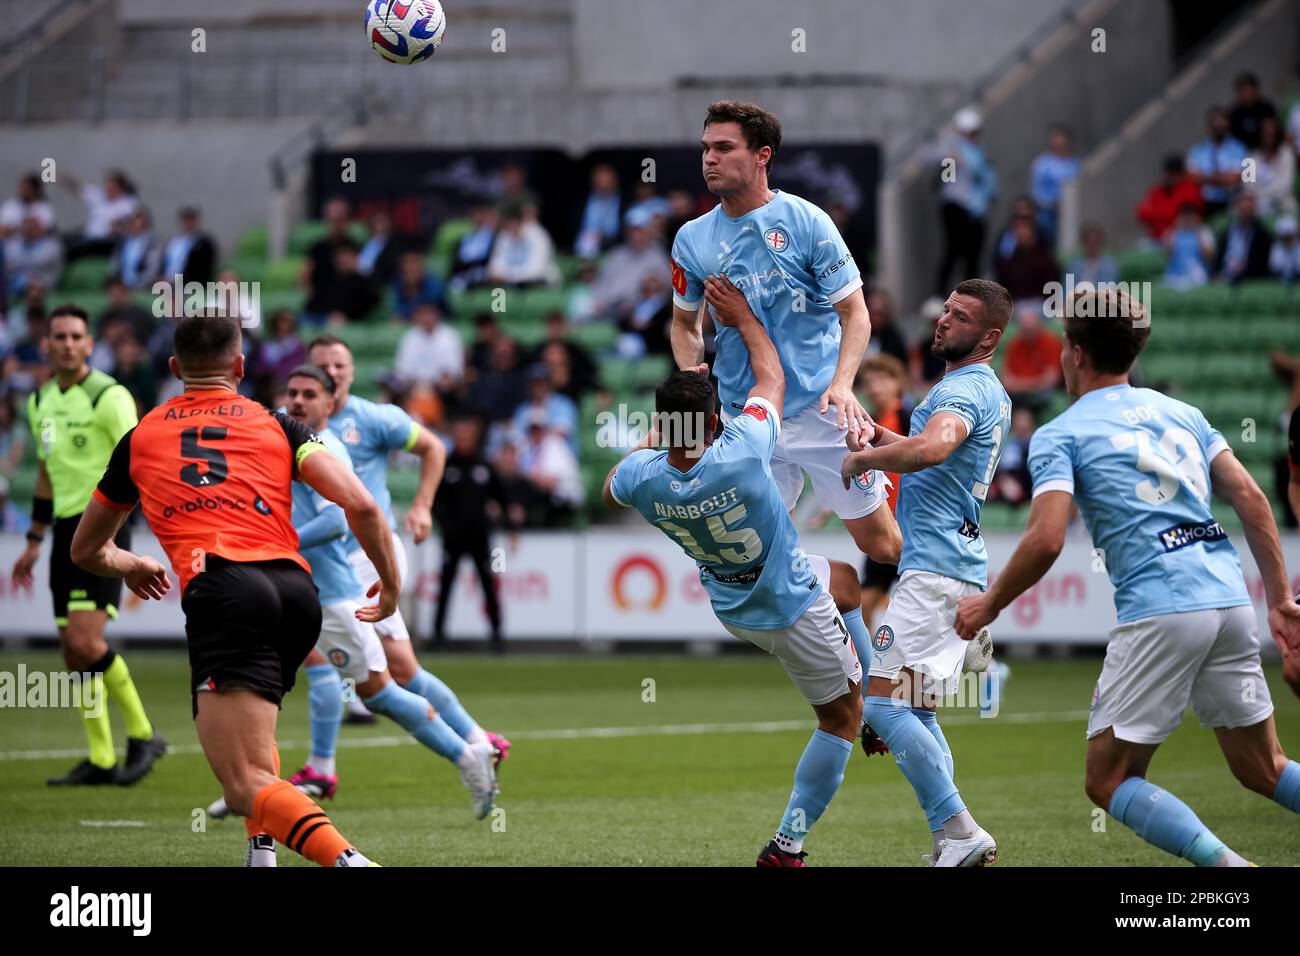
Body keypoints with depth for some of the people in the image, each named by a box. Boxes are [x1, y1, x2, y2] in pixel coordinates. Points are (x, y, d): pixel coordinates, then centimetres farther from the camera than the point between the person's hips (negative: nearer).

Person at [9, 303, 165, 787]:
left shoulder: (109, 397, -10)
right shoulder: (40, 401, 13)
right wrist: (34, 541, 23)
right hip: (67, 530, 7)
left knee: (84, 641, -17)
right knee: (73, 652, 5)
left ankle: (142, 735, -2)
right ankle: (101, 759, 11)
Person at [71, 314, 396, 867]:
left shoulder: (139, 438, 24)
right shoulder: (277, 425, 22)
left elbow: (86, 552, 37)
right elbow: (360, 505, 7)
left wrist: (132, 568, 59)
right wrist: (391, 582, 22)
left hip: (221, 592, -4)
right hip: (297, 589, 4)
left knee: (246, 787, -15)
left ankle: (348, 860, -39)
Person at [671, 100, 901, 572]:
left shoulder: (806, 222, -6)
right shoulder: (692, 240, 4)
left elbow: (854, 312, -4)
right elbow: (684, 323, 17)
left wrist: (842, 383, -21)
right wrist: (693, 373, -5)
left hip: (821, 410, -3)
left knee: (881, 544, -1)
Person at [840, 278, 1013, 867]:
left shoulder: (962, 390, -12)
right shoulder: (990, 393, 20)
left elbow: (932, 448, -34)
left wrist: (863, 459, -19)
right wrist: (879, 437, 21)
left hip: (934, 570, -11)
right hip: (963, 569, 11)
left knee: (882, 705, -14)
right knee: (915, 714, 15)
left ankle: (960, 834, -18)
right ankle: (953, 842, 11)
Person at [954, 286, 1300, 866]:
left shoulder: (1060, 435, 3)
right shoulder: (1182, 413, 20)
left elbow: (1047, 539, -10)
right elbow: (1250, 498, 11)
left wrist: (989, 605, 4)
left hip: (1158, 613, -6)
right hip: (1229, 601, 6)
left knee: (1108, 781, 3)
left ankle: (1225, 863, -17)